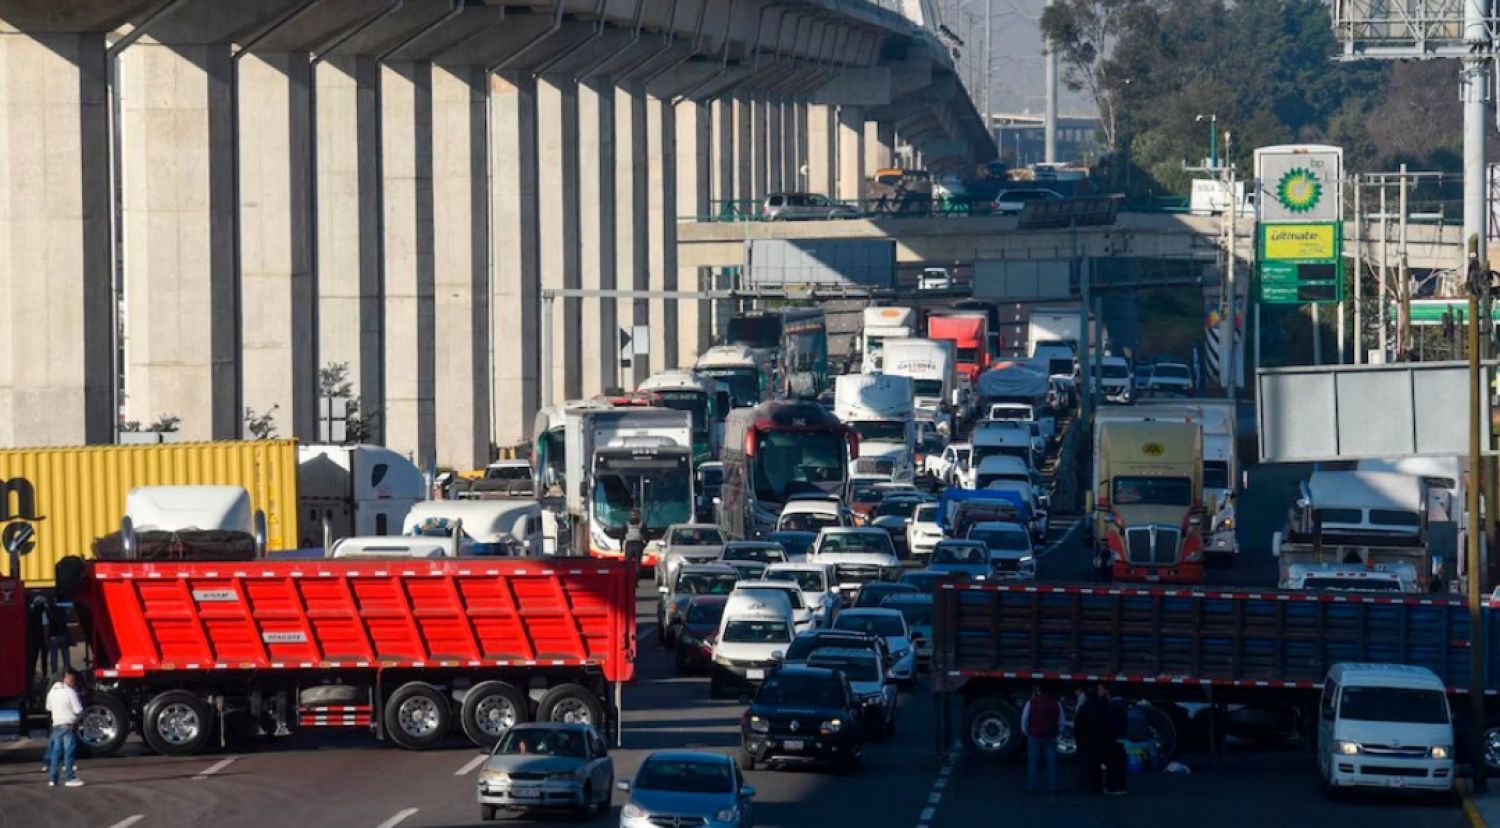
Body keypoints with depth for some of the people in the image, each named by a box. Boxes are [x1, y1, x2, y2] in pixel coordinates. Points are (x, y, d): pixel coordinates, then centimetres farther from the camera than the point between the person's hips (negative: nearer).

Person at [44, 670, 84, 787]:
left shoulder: (52, 691, 8)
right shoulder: (70, 692, -12)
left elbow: (48, 707, 19)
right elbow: (78, 710, -13)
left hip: (56, 725, 6)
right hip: (69, 725, -6)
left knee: (56, 751, 9)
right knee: (69, 751, -4)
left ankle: (52, 779, 9)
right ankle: (70, 778, -4)